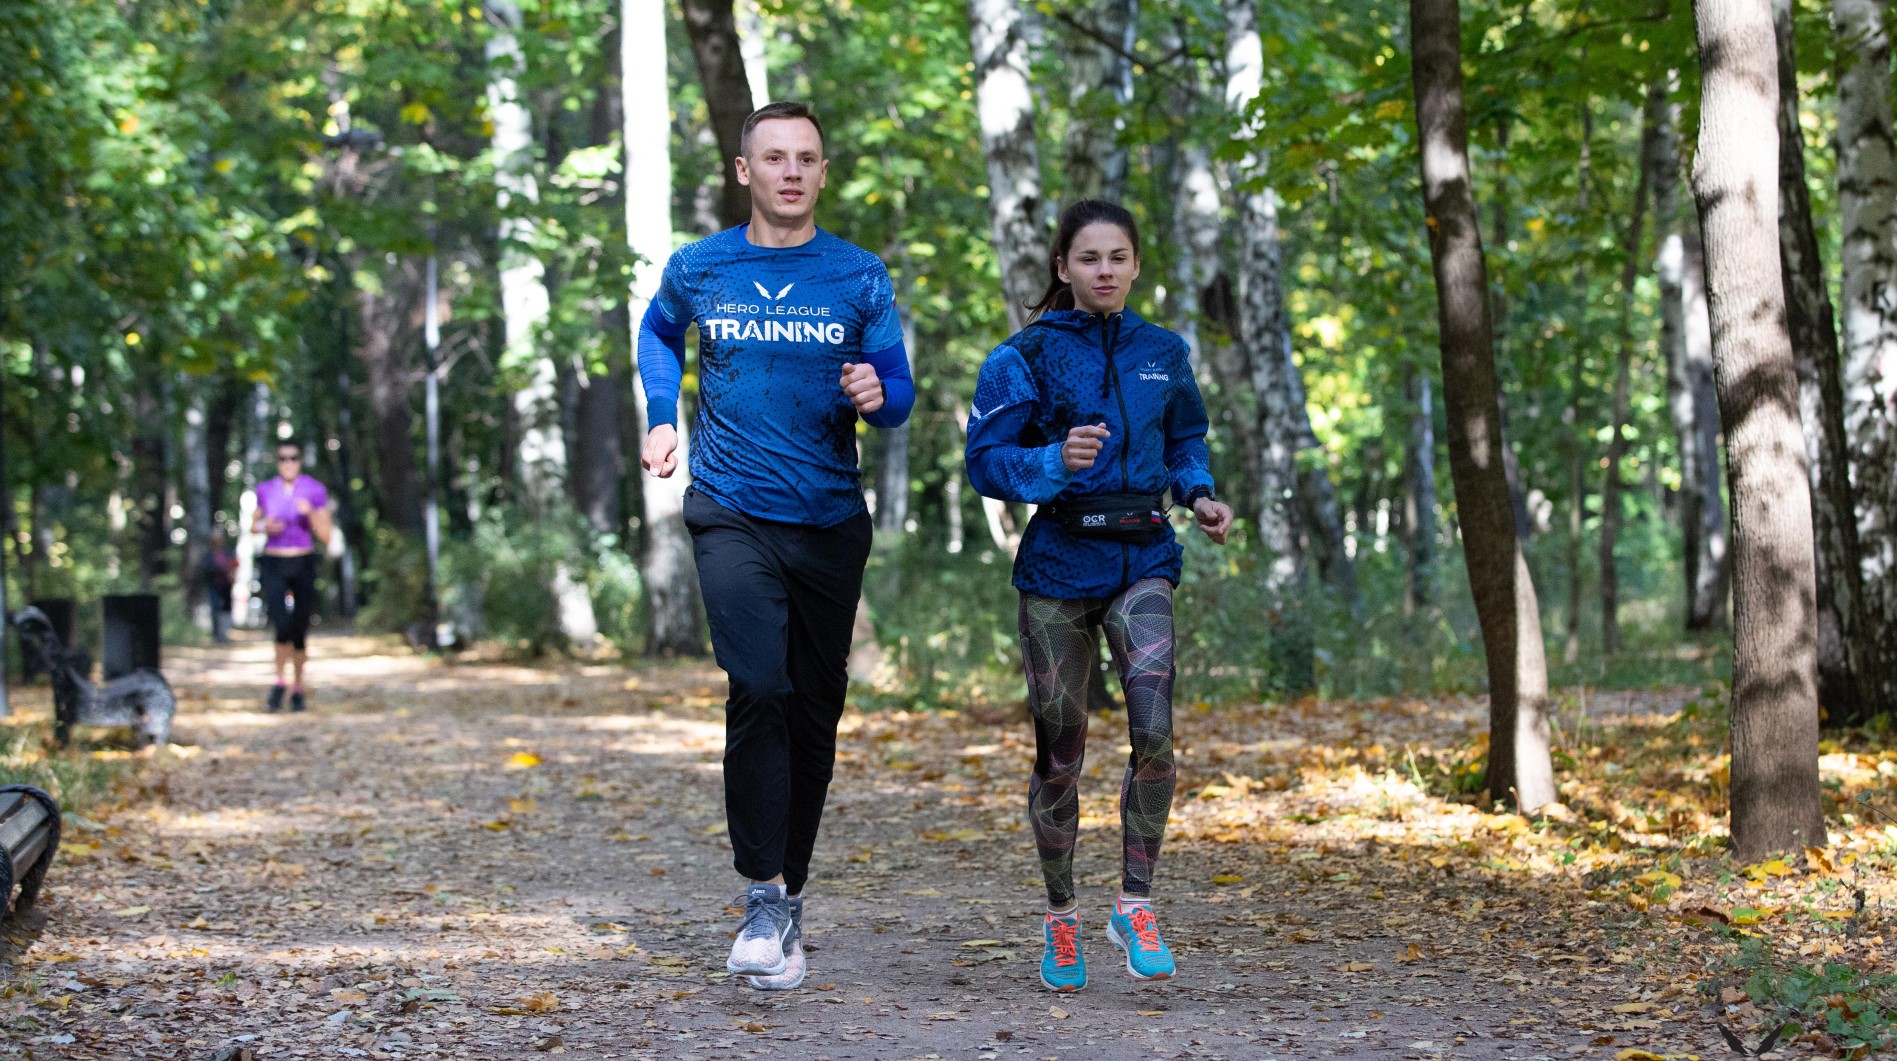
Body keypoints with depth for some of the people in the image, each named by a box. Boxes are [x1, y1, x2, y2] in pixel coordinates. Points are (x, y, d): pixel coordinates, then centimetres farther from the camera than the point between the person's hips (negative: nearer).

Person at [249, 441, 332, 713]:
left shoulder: (315, 491, -3)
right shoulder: (265, 490, 2)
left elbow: (325, 537, -3)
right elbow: (253, 526, 15)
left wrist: (310, 513, -21)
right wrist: (265, 527, -8)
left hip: (303, 565, 0)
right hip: (273, 566, 0)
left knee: (300, 631, 6)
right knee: (282, 625, -20)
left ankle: (298, 687, 24)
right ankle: (279, 682, -3)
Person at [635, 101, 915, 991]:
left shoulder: (860, 278, 1)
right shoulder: (697, 269, 3)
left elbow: (899, 397, 2)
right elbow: (657, 334, 24)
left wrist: (876, 396, -21)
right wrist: (661, 417, 10)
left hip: (830, 521, 2)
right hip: (732, 515, -2)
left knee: (814, 710, 8)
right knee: (759, 687, -20)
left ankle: (792, 893, 23)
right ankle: (763, 897, -16)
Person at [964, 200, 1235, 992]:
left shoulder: (1162, 353, 8)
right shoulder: (1028, 356, -3)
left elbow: (1185, 442, 22)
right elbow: (986, 460, -7)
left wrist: (1199, 495, 2)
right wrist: (1055, 463, -26)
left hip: (1141, 560, 2)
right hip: (1058, 564, -2)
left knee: (1154, 730, -18)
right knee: (1059, 751, 6)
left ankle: (1135, 904, -5)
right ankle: (1060, 915, 24)